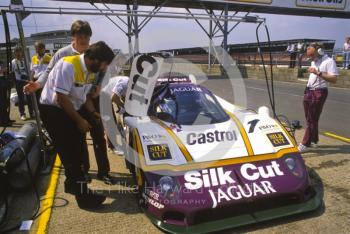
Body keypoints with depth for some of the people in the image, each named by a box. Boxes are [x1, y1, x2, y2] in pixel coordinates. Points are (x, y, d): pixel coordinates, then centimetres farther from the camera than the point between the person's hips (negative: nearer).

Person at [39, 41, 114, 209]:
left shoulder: (91, 71, -1)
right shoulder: (68, 66, -26)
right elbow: (61, 97, -26)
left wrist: (91, 112, -1)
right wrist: (79, 120, -20)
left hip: (70, 110, 8)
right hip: (53, 110, -8)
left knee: (78, 150, 10)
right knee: (70, 153, -7)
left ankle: (72, 184, 31)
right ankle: (83, 195, 2)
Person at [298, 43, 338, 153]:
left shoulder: (329, 61, -11)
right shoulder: (314, 62, 14)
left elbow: (334, 79, -18)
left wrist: (318, 73, -24)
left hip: (319, 92, -8)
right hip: (308, 91, 8)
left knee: (312, 119, -4)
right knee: (309, 118, 12)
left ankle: (305, 144, 0)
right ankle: (313, 140, 25)